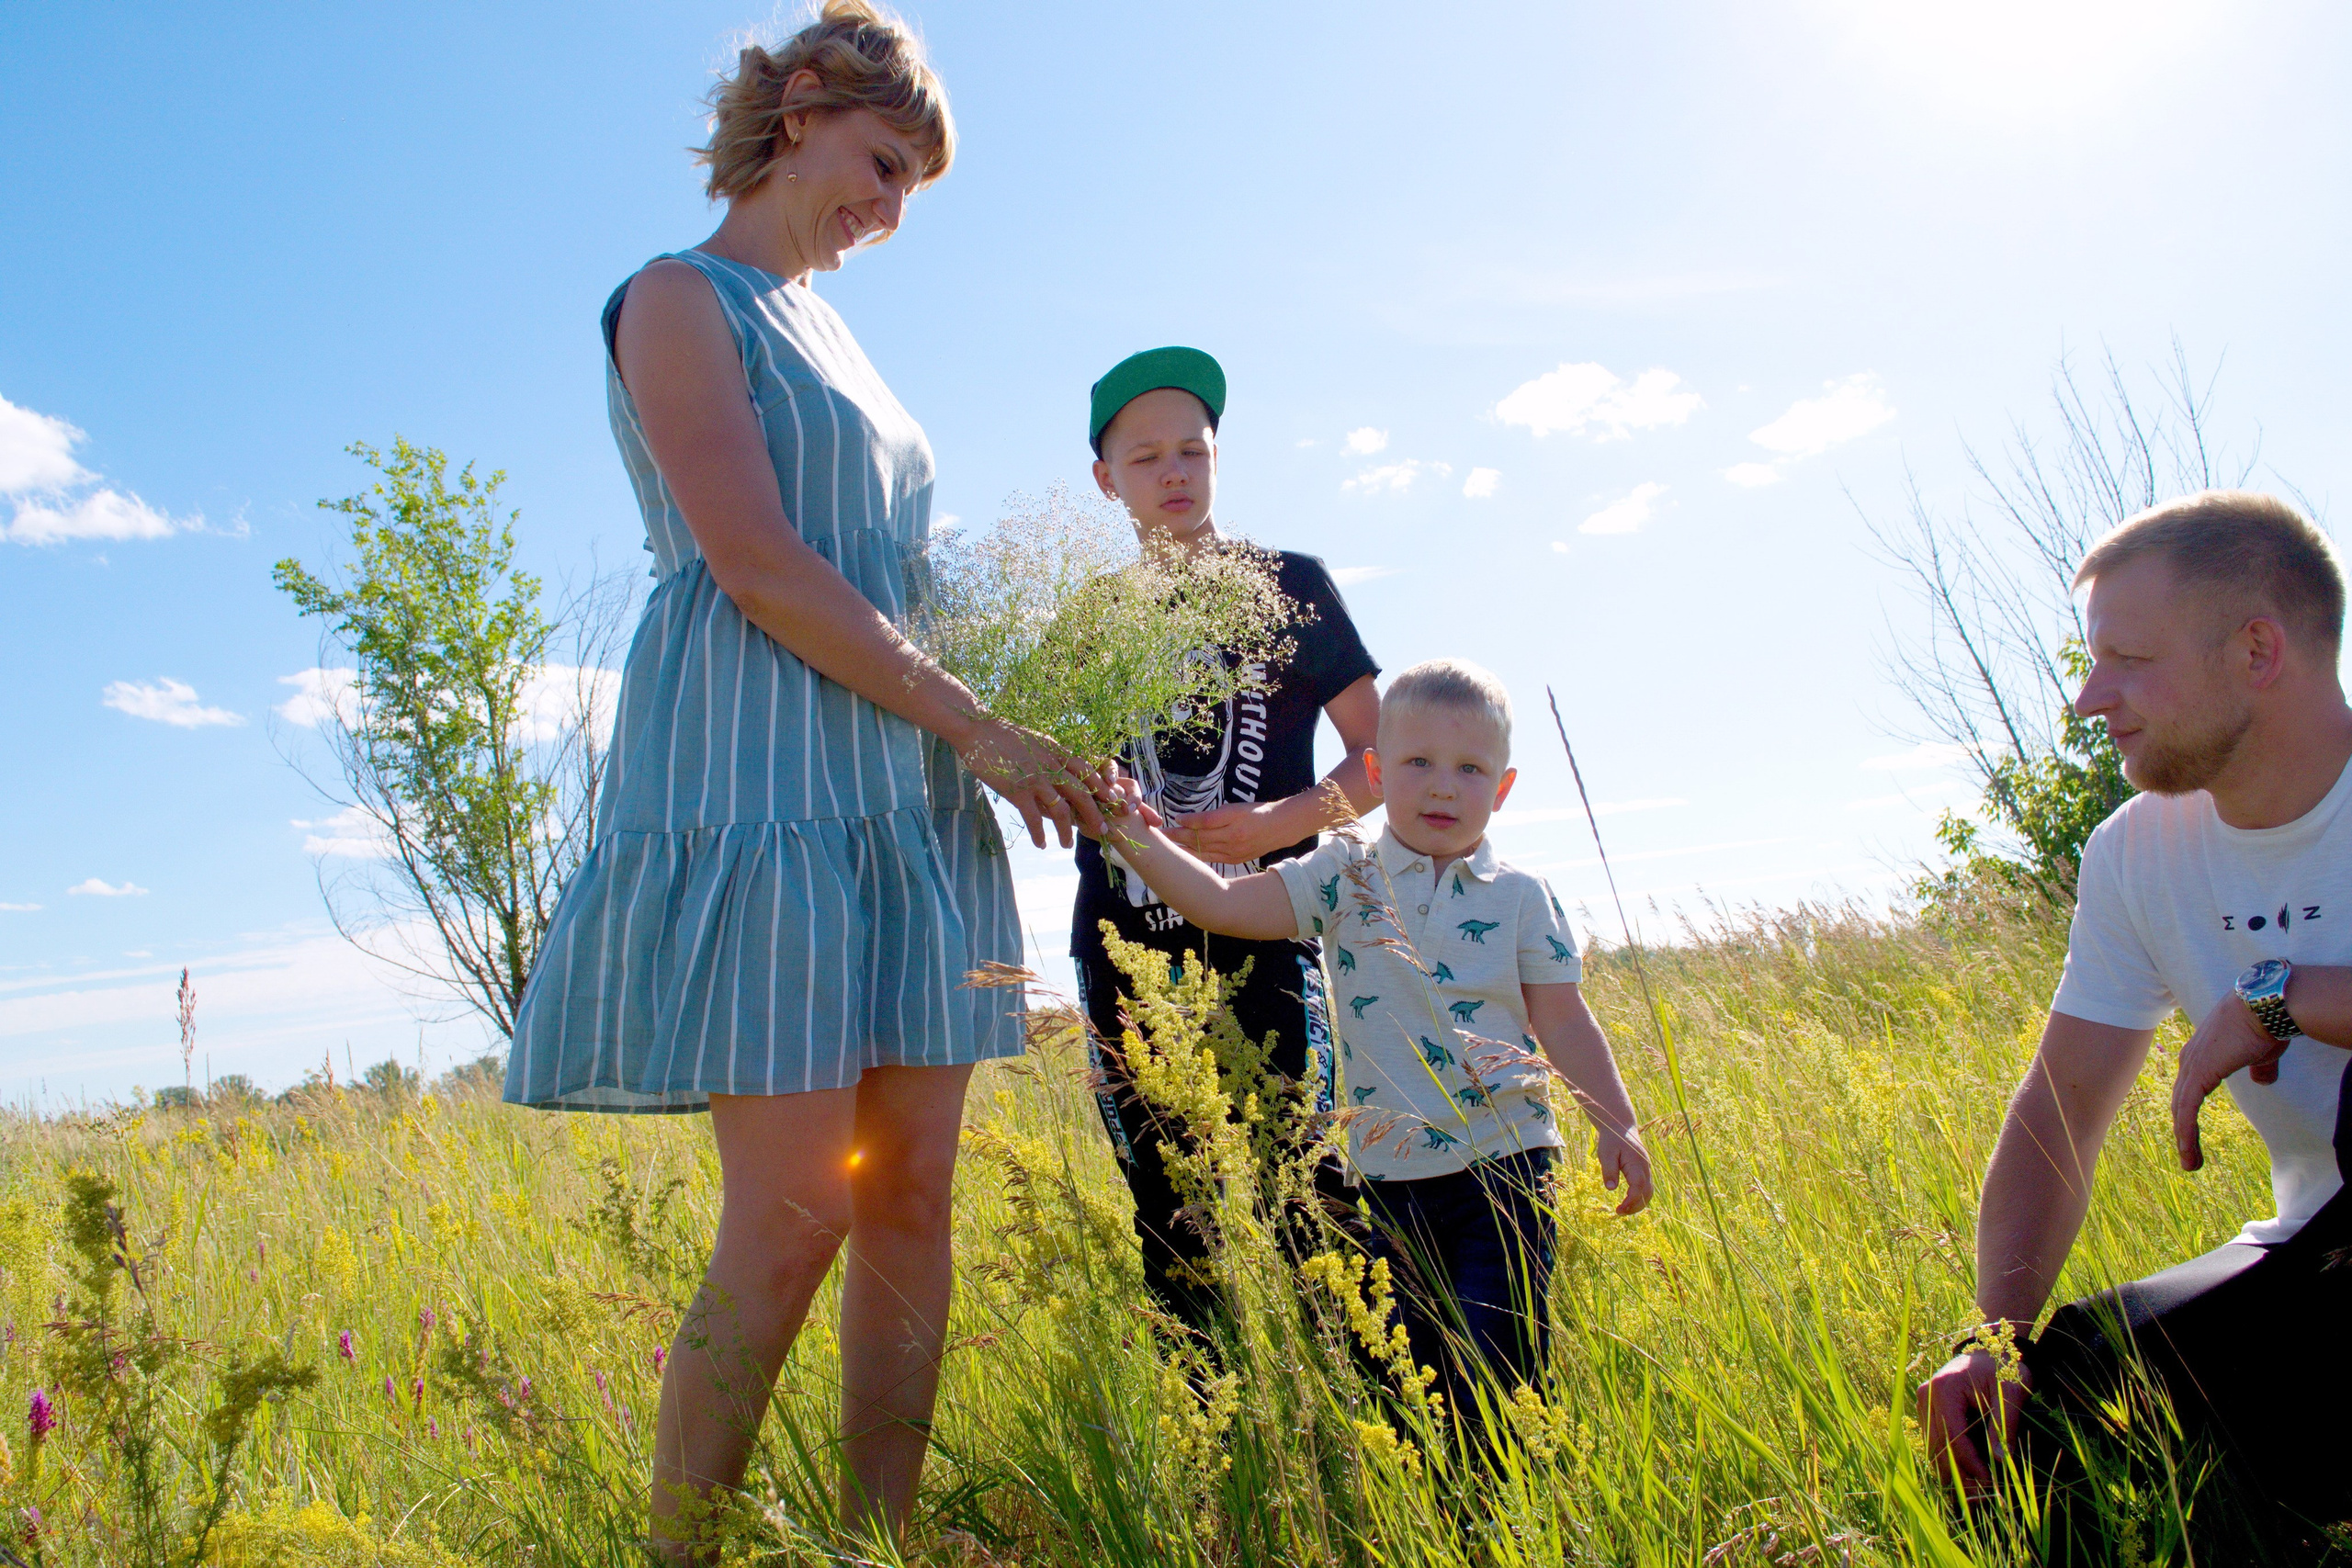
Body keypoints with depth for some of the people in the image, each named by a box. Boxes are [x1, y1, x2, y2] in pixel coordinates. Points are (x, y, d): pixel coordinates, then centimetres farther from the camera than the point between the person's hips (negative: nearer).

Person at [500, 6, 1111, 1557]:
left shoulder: (829, 331, 25)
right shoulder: (679, 298, 1)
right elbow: (759, 567, -12)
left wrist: (1007, 753, 12)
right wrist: (979, 728, -10)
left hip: (904, 791, 8)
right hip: (758, 779, -8)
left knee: (912, 1197, 4)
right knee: (794, 1213, -10)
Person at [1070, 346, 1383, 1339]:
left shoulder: (1289, 584, 6)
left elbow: (1378, 757, 4)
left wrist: (1286, 820, -13)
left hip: (1264, 934, -3)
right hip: (1128, 951, 3)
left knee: (1298, 1205, -9)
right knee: (1172, 1227, 8)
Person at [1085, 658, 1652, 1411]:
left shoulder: (1520, 896, 1)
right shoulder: (1344, 877, 1)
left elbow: (1563, 1021, 4)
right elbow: (1224, 902, -7)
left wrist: (1616, 1123, -2)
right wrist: (1137, 838, -17)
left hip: (1505, 1159, -1)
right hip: (1393, 1171, 2)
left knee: (1496, 1350, -7)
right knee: (1420, 1357, 10)